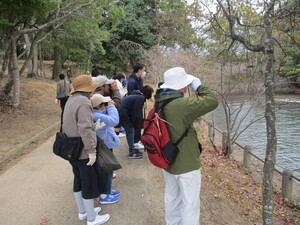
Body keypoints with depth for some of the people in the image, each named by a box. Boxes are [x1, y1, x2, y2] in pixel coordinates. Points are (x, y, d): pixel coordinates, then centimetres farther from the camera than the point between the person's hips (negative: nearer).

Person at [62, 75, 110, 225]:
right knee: (89, 184, 5)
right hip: (83, 151, -9)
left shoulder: (71, 100, 10)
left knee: (78, 181, 21)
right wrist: (91, 150, -24)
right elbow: (85, 128, -28)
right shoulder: (84, 101, -20)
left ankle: (82, 212, 39)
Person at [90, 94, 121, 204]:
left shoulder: (99, 113, 2)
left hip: (106, 145, 10)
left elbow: (111, 120, 8)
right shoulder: (97, 116, -29)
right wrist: (111, 106, -24)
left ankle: (107, 190, 42)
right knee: (106, 170, 6)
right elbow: (114, 120, -36)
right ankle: (104, 196, 22)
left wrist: (109, 107, -6)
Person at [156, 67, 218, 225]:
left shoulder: (159, 102, -3)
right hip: (186, 165, -8)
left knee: (172, 198, 24)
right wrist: (199, 87, -12)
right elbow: (212, 102, -24)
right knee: (190, 203, 10)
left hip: (168, 162, 9)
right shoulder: (181, 105, -29)